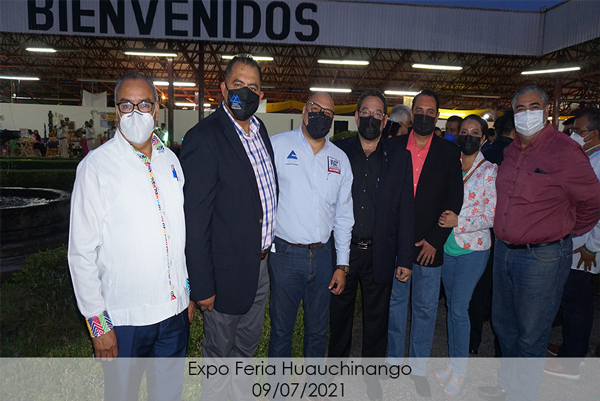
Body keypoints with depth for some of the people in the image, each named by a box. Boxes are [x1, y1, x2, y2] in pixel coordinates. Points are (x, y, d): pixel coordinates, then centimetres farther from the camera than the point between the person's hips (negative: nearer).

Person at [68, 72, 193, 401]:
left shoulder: (170, 160, 5)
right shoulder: (96, 166, -11)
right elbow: (82, 253, -10)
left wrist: (188, 289, 13)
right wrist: (98, 323, -9)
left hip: (175, 311, 5)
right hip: (123, 318, -4)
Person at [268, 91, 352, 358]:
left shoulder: (340, 159, 8)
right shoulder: (277, 145, -4)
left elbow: (343, 215, 10)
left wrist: (342, 264, 8)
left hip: (323, 255, 4)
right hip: (286, 254, -3)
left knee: (318, 329, 17)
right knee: (281, 329, 10)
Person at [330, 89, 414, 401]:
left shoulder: (400, 156, 1)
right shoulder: (337, 151, 1)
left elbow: (406, 209, 0)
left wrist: (405, 258, -3)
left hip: (380, 254, 0)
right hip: (341, 250, 0)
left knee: (376, 318, 15)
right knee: (340, 313, 16)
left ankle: (372, 375, 36)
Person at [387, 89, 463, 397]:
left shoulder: (450, 152, 2)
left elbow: (455, 200, -1)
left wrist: (434, 239, -7)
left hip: (429, 245, 0)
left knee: (425, 308, 9)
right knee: (395, 302, 13)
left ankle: (418, 368, 26)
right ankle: (394, 358, 31)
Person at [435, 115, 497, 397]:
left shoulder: (490, 171, -7)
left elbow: (493, 215, -10)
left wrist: (459, 222, -20)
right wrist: (441, 221, -2)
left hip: (473, 249, -5)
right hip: (447, 246, 5)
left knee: (459, 308, -4)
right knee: (451, 305, 13)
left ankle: (459, 371, 14)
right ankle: (453, 363, 28)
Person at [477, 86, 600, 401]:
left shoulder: (565, 150, -14)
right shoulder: (510, 152, 7)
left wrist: (563, 232, 6)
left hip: (543, 257, -7)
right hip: (504, 250, 7)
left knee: (530, 336, 8)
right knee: (503, 325, 21)